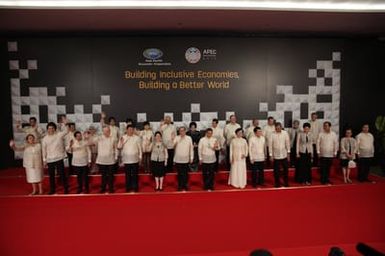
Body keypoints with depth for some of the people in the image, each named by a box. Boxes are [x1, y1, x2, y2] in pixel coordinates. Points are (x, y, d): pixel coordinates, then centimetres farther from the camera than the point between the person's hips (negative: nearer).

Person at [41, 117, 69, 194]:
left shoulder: (59, 135, -2)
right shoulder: (45, 139, 4)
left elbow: (66, 131, -11)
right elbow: (44, 149, 6)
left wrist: (65, 123, -25)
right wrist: (44, 160, 5)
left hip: (59, 158, -3)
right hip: (49, 160, 3)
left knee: (62, 174, 0)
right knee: (51, 175, 12)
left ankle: (66, 189, 10)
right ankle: (52, 190, 26)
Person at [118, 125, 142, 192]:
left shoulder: (137, 138, 1)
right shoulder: (123, 137, 3)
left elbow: (139, 148, 5)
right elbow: (119, 147, 1)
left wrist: (140, 156, 4)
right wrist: (121, 142, -17)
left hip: (135, 159, -1)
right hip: (126, 159, 1)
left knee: (135, 174, 4)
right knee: (128, 174, 7)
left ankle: (135, 187, 14)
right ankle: (128, 187, 18)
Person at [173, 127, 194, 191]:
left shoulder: (189, 138, 1)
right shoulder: (176, 138, -1)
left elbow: (191, 148, 5)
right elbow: (173, 145, -12)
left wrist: (191, 157, 5)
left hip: (186, 159, 1)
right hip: (178, 159, -1)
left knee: (186, 173, 9)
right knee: (179, 173, 7)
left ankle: (185, 185, 23)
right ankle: (180, 186, 18)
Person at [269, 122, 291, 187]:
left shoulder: (285, 133, -6)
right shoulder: (272, 135, -10)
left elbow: (287, 143, 0)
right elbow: (270, 145, -6)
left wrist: (288, 152, 1)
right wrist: (271, 155, -5)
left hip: (284, 155, 2)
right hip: (276, 156, -1)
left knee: (286, 169, 10)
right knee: (276, 171, 6)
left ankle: (286, 183, 26)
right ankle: (277, 183, 21)